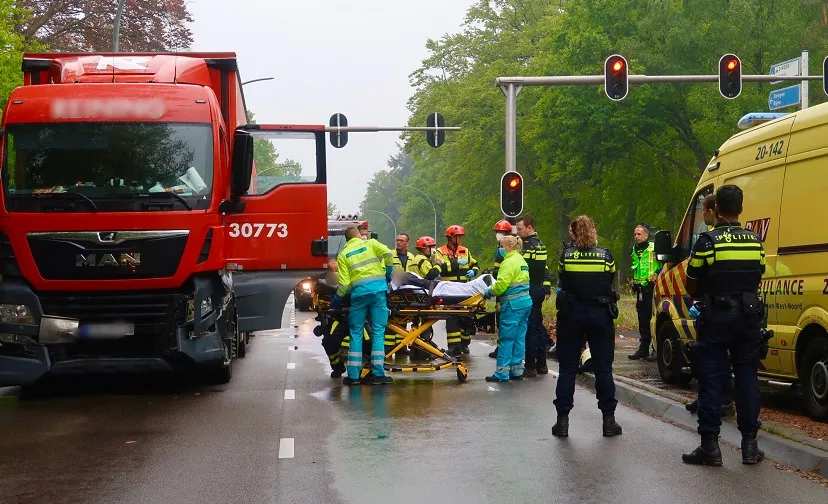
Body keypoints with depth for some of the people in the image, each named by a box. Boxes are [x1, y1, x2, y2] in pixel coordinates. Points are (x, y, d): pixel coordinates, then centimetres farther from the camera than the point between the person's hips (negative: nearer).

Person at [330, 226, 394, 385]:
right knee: (377, 332, 3)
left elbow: (344, 283, 2)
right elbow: (387, 253, -7)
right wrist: (388, 272, 7)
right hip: (378, 290, 0)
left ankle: (353, 375, 4)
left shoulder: (343, 255, 11)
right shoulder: (371, 243, 11)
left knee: (356, 333, 7)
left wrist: (336, 300, 15)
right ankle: (378, 374, 0)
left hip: (358, 293, 0)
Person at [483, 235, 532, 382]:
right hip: (526, 302, 10)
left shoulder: (509, 262, -12)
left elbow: (501, 284, -20)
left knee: (505, 339, -5)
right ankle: (517, 370, 13)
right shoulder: (521, 260, 18)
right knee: (519, 338, 11)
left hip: (513, 304, -10)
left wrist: (490, 292, -3)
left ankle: (501, 373, -4)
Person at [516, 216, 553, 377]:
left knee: (529, 328, -7)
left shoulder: (527, 246, -15)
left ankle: (530, 366, -5)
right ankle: (541, 364, 20)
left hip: (528, 290, -10)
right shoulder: (540, 244, 17)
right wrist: (547, 289, 22)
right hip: (539, 289, 10)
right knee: (538, 326, 14)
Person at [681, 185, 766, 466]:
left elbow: (692, 288, -3)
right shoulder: (755, 241, 4)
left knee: (711, 380, 1)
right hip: (748, 317, 4)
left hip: (716, 317, -4)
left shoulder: (707, 242, -10)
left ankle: (710, 446, 2)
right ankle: (749, 444, 12)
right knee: (747, 378, 10)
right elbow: (756, 280, 12)